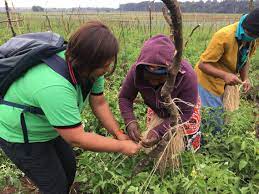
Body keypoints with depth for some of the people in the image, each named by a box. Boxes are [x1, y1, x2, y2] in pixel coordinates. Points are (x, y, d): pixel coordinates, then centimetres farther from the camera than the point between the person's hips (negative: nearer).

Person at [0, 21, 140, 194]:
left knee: (69, 168, 18)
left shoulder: (89, 67, -18)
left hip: (49, 128, 7)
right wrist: (121, 147, -24)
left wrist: (118, 133, -10)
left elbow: (99, 103, -5)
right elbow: (77, 139, -34)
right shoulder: (55, 86, -42)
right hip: (19, 135, -7)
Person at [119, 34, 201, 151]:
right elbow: (124, 97, -20)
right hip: (157, 110, 3)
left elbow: (184, 112, -30)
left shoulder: (187, 76, -39)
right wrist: (130, 121, -36)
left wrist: (160, 130, -41)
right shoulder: (136, 71, -34)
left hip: (185, 107, -2)